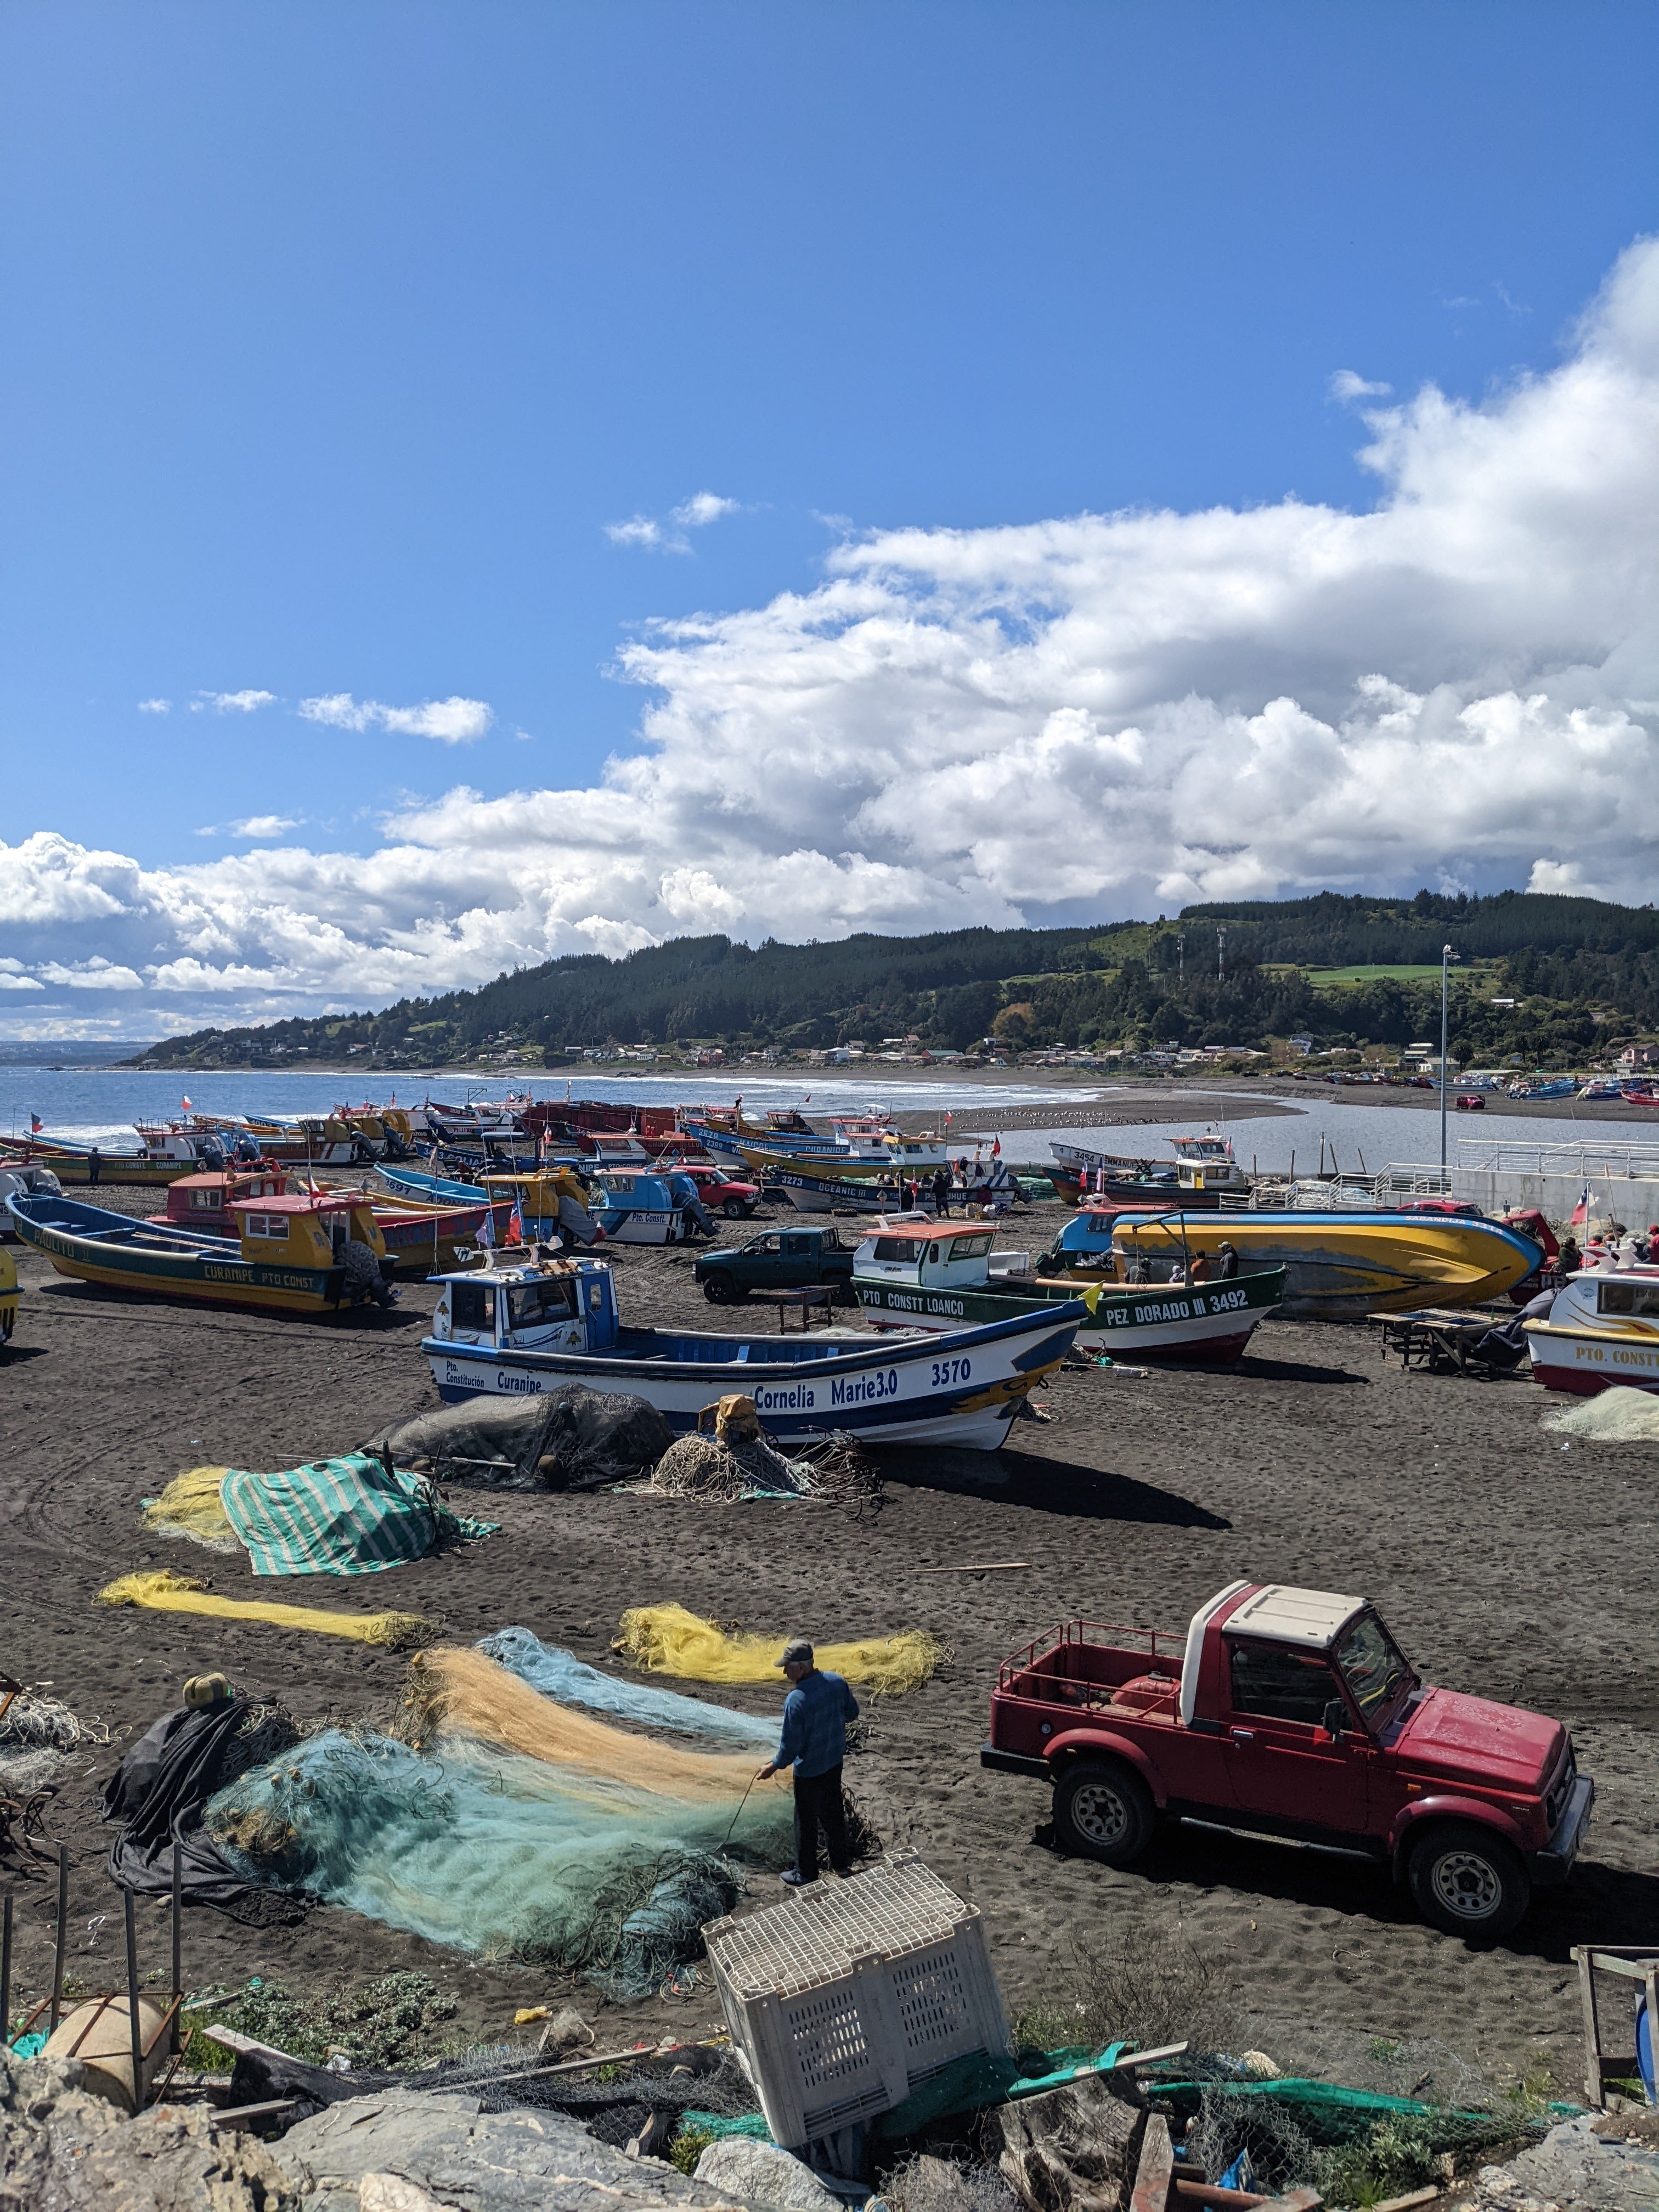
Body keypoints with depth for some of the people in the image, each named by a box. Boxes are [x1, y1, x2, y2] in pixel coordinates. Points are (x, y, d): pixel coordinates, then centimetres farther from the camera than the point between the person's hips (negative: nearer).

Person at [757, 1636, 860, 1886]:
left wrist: (775, 1766, -6)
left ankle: (806, 1875, 28)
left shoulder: (796, 1701, -30)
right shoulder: (837, 1682, -11)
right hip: (835, 1760, 6)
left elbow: (791, 1745, -22)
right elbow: (852, 1713, 5)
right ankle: (842, 1861, 41)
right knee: (833, 1810, 25)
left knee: (807, 1821, 13)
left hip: (809, 1770, -6)